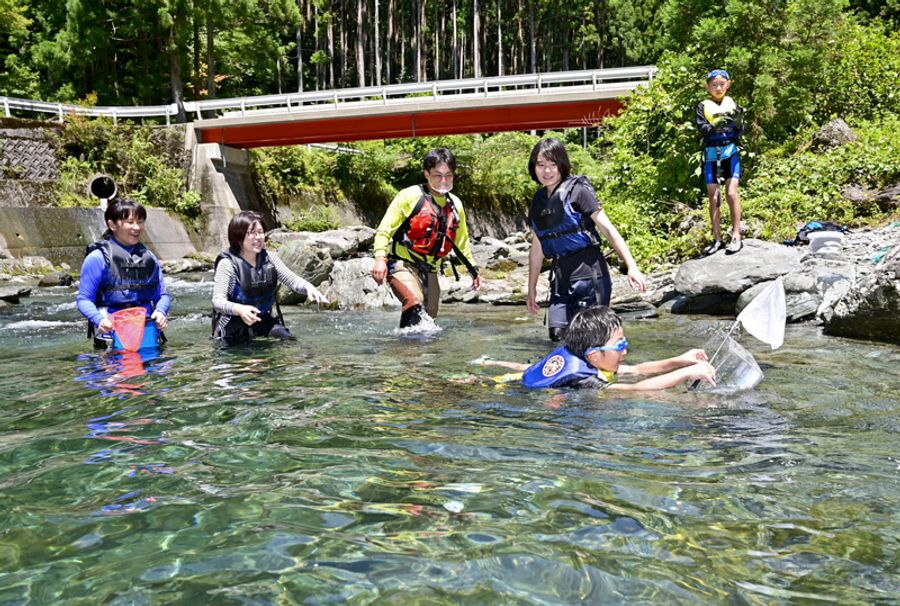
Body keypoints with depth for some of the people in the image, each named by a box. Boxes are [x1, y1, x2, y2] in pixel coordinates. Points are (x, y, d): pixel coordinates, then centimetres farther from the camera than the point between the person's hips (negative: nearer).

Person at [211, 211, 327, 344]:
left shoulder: (269, 258, 4)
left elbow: (292, 279, 1)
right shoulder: (228, 263, -13)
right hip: (235, 326, -4)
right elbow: (218, 301, -21)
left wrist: (308, 287, -23)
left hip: (266, 321, 4)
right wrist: (239, 309, -42)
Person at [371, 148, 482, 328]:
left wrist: (473, 270, 26)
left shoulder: (455, 205, 11)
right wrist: (380, 257, -23)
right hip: (402, 265, -6)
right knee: (414, 304, -31)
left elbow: (462, 243, 26)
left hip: (430, 272, 6)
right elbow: (384, 230, -8)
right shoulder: (410, 196, -6)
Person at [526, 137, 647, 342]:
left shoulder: (577, 190, -5)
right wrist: (532, 288, 23)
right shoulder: (539, 200, 14)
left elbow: (607, 228, -9)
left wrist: (631, 266, -17)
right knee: (558, 333, -2)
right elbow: (537, 249, 21)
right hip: (560, 277, 6)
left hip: (588, 273, -6)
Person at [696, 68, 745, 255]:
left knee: (731, 192, -12)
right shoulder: (703, 106, 3)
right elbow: (702, 128, -11)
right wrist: (716, 126, -29)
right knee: (713, 197, 4)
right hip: (711, 154, 1)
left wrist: (738, 121, -17)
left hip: (730, 151, 0)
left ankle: (736, 236, -6)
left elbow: (740, 132, 3)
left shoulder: (732, 103, 7)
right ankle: (717, 239, 12)